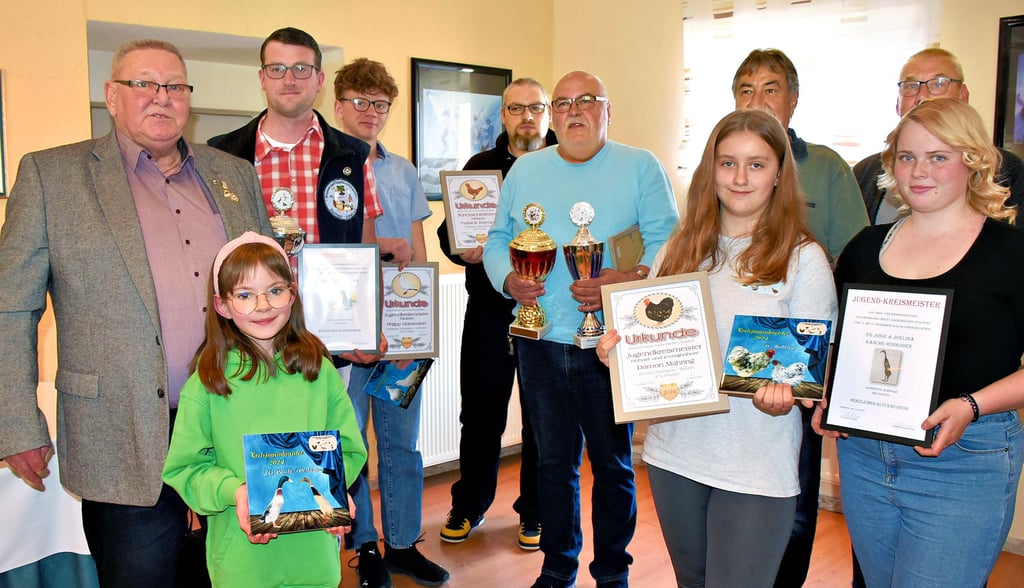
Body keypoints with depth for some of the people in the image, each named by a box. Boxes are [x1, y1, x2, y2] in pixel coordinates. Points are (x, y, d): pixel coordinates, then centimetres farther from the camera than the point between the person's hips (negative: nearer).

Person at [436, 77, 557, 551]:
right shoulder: (480, 167, 10)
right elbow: (448, 231, 10)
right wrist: (464, 250, -12)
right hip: (489, 308, 2)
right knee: (480, 413, 9)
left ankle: (535, 512, 25)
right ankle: (469, 505, 28)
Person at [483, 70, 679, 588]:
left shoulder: (640, 167, 2)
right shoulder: (525, 170, 13)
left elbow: (666, 241, -6)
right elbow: (497, 239, 14)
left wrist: (627, 279, -24)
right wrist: (509, 278, -6)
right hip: (541, 340, 3)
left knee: (613, 463, 7)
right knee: (553, 461, 13)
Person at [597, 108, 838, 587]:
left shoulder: (804, 260, -4)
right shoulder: (679, 250, 7)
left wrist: (784, 392, -26)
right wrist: (617, 343, -9)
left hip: (756, 468, -4)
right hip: (674, 451, 4)